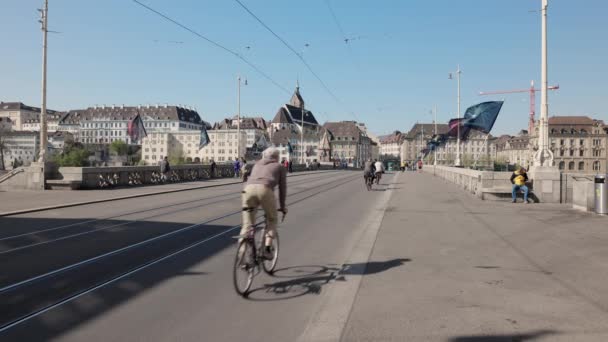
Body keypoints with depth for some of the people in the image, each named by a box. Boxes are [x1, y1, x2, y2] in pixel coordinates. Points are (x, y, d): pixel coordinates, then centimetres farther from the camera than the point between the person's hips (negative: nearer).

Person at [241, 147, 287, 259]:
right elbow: (282, 188, 26)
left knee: (247, 224, 10)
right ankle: (267, 249, 3)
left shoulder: (257, 165, 37)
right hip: (265, 190, -3)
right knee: (272, 220, 18)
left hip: (248, 189, 3)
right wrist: (282, 206, 37)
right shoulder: (279, 167, 27)